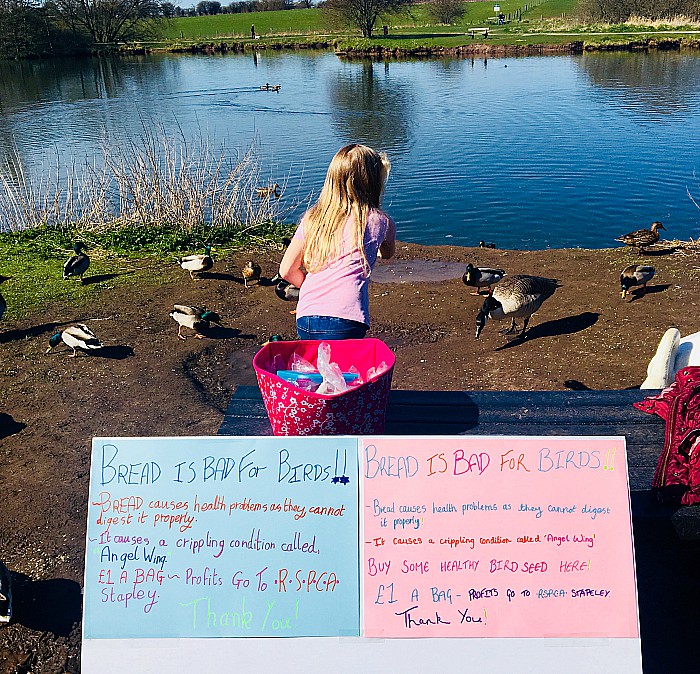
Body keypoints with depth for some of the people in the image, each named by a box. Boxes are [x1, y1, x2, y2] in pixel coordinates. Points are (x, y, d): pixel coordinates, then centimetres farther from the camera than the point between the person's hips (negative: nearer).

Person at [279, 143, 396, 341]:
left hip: (304, 321, 5)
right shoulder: (377, 220, 5)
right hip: (345, 322, -4)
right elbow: (387, 253, 28)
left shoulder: (312, 218, 13)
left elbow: (286, 270, 13)